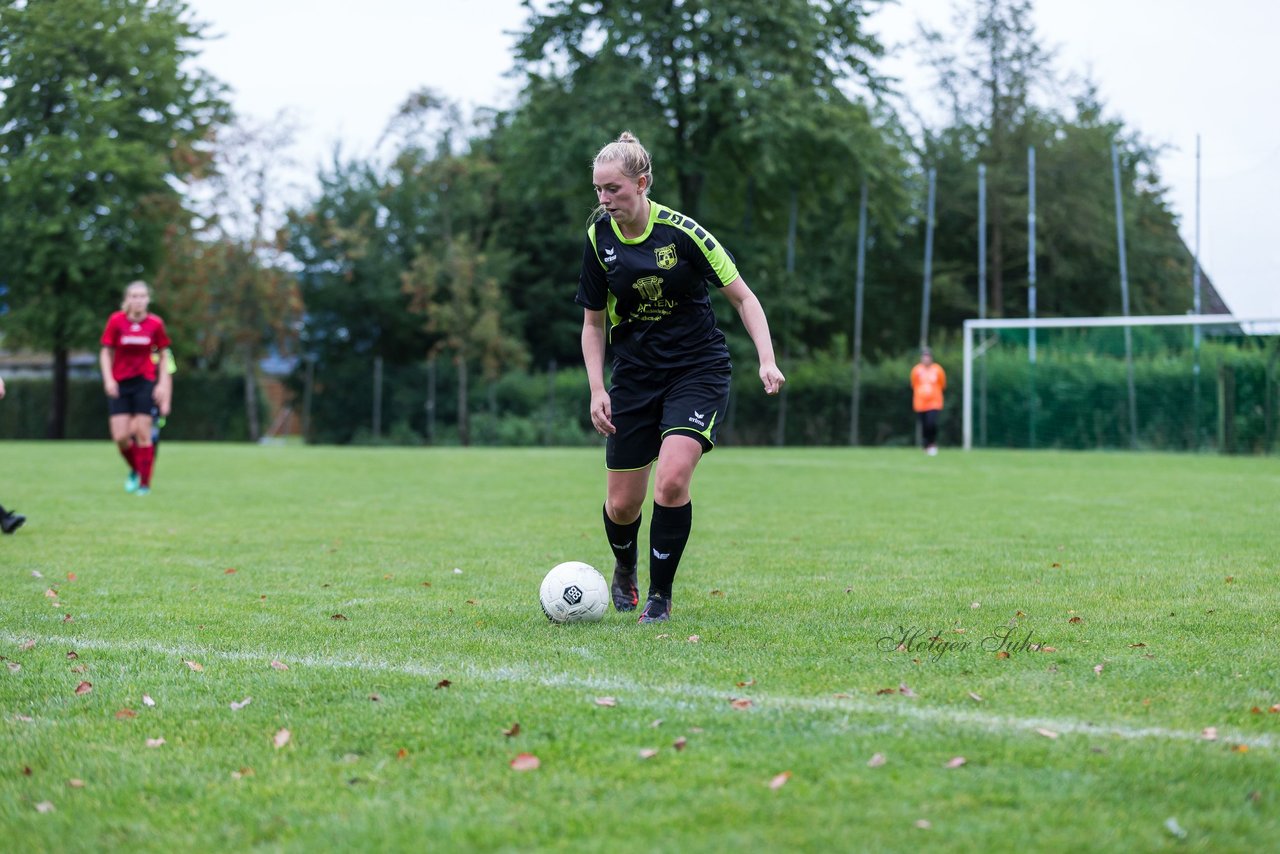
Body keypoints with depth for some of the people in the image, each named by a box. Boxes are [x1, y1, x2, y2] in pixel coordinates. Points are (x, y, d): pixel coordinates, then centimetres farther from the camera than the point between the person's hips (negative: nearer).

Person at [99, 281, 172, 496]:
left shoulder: (155, 323, -4)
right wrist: (108, 379, -10)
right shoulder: (116, 321, -5)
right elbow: (106, 352, 2)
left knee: (142, 434, -6)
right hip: (119, 384, 0)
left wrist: (163, 384, -1)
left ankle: (145, 483, 5)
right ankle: (135, 470, 23)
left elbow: (163, 355, 6)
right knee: (120, 436, -6)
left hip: (145, 382, 0)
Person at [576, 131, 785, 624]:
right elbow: (593, 323, 8)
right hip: (635, 375, 4)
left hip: (698, 370, -3)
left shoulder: (681, 231, -15)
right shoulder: (599, 238, -4)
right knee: (622, 504, 4)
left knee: (671, 481, -23)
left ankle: (661, 596, -4)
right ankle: (624, 569, 39)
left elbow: (743, 297, -7)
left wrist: (767, 360, -18)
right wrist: (597, 391, -3)